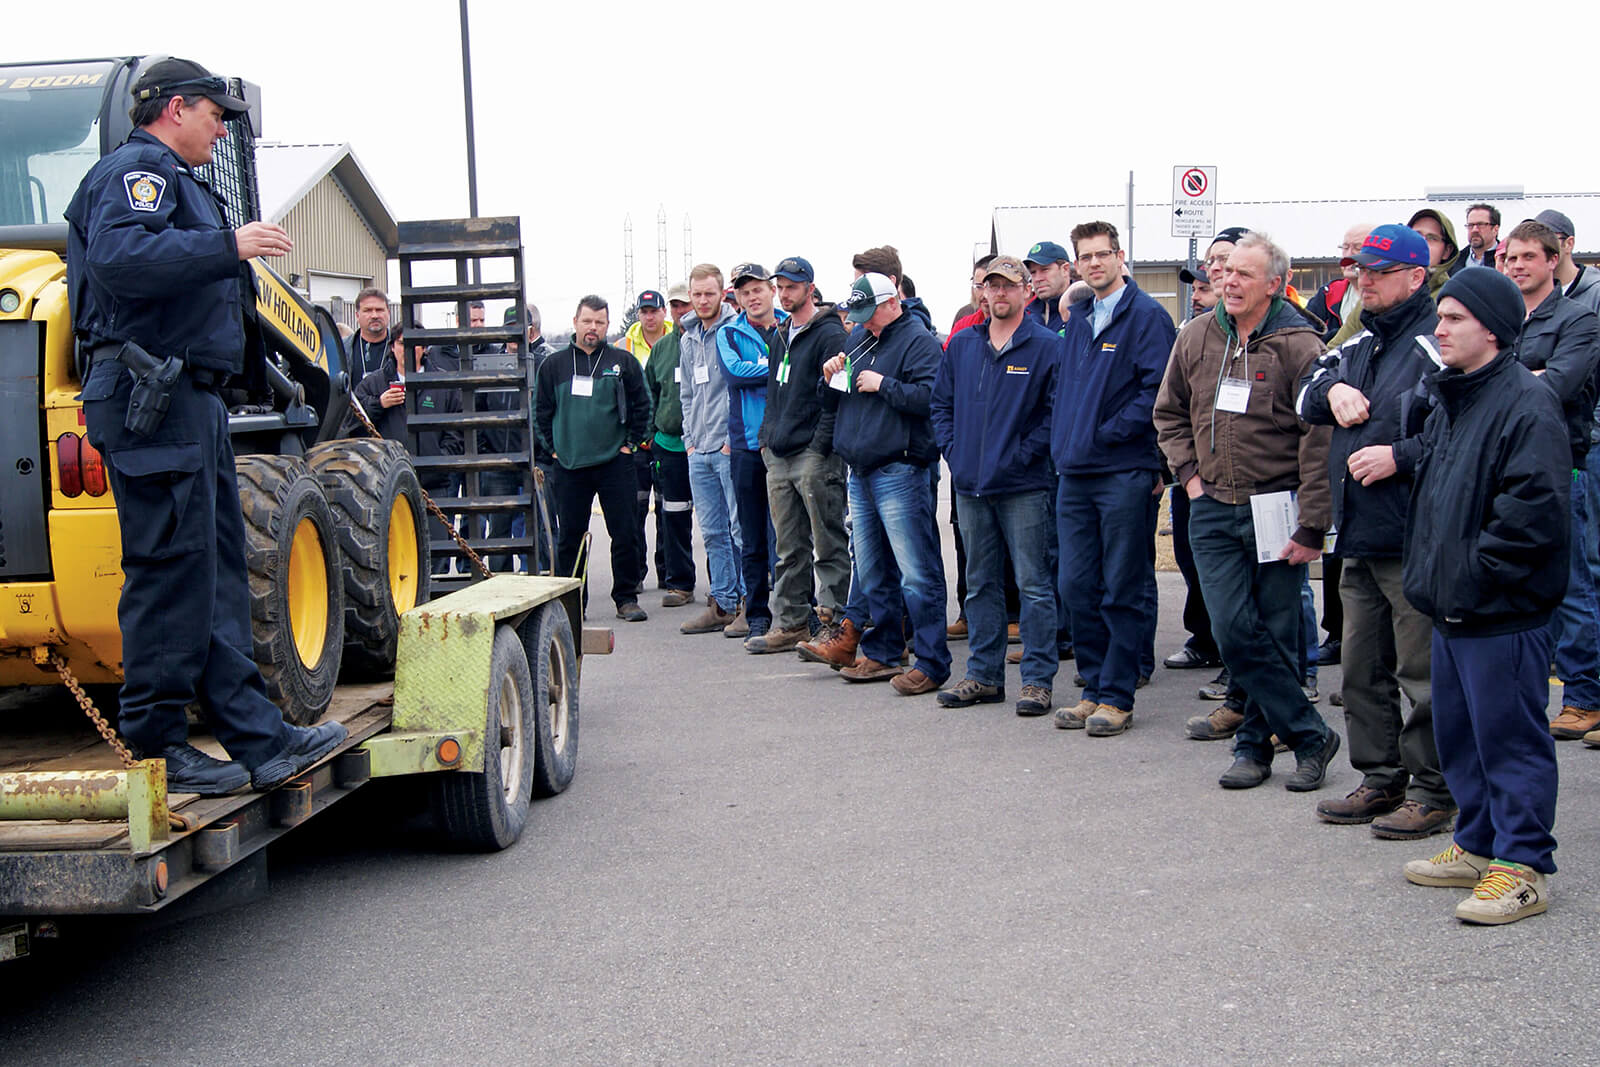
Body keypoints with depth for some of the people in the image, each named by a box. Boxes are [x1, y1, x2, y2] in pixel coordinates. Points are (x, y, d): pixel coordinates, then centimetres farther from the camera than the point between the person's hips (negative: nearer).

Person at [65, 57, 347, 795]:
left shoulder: (175, 182, 26)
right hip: (153, 399, -11)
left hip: (190, 405, 11)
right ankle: (154, 748, 1)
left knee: (218, 574, 8)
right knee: (171, 569, -7)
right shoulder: (137, 169, -6)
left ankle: (258, 738, 11)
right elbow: (117, 257, -25)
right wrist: (228, 246, -23)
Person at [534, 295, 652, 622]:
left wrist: (630, 443, 4)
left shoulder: (623, 362, 4)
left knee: (624, 533, -1)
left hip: (615, 461, -1)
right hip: (569, 465, 1)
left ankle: (626, 598, 10)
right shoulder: (554, 365, 7)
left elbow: (642, 406, 9)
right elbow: (542, 411, 13)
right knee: (569, 537, 4)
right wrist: (552, 447, 6)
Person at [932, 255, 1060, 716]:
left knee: (1033, 584, -3)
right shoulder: (962, 345, 12)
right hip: (970, 485, 6)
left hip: (1024, 487, -6)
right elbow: (941, 402, 18)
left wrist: (1024, 453, -13)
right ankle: (984, 675, 21)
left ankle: (1037, 679, 3)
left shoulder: (1048, 346, -4)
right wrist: (954, 450, 6)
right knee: (980, 584, 12)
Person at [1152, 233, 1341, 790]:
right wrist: (1191, 474, 7)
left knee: (1276, 635, 4)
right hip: (1213, 511, 4)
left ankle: (1255, 741, 19)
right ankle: (1310, 735, 5)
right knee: (1233, 629, -5)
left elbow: (1319, 440, -10)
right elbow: (1169, 413, 20)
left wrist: (1311, 526, -12)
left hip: (1274, 509, -4)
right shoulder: (1196, 339, 6)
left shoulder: (1298, 346, -8)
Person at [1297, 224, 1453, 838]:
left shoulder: (1436, 346, -11)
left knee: (1423, 672, -3)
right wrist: (1332, 389, 2)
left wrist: (1400, 457, -20)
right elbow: (1305, 401, 23)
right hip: (1359, 537, 9)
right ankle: (1381, 781, 26)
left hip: (1413, 539, -9)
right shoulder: (1360, 344, 17)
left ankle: (1433, 793, 7)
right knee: (1364, 668, 15)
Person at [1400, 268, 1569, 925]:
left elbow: (1536, 510, -23)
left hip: (1503, 616, -9)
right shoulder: (1448, 401, 15)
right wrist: (1426, 570, 15)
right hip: (1452, 610, 10)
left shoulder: (1527, 403, -15)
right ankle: (1478, 846, 30)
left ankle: (1523, 866, 7)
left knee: (1510, 738, -2)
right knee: (1458, 735, 17)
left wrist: (1476, 571, -19)